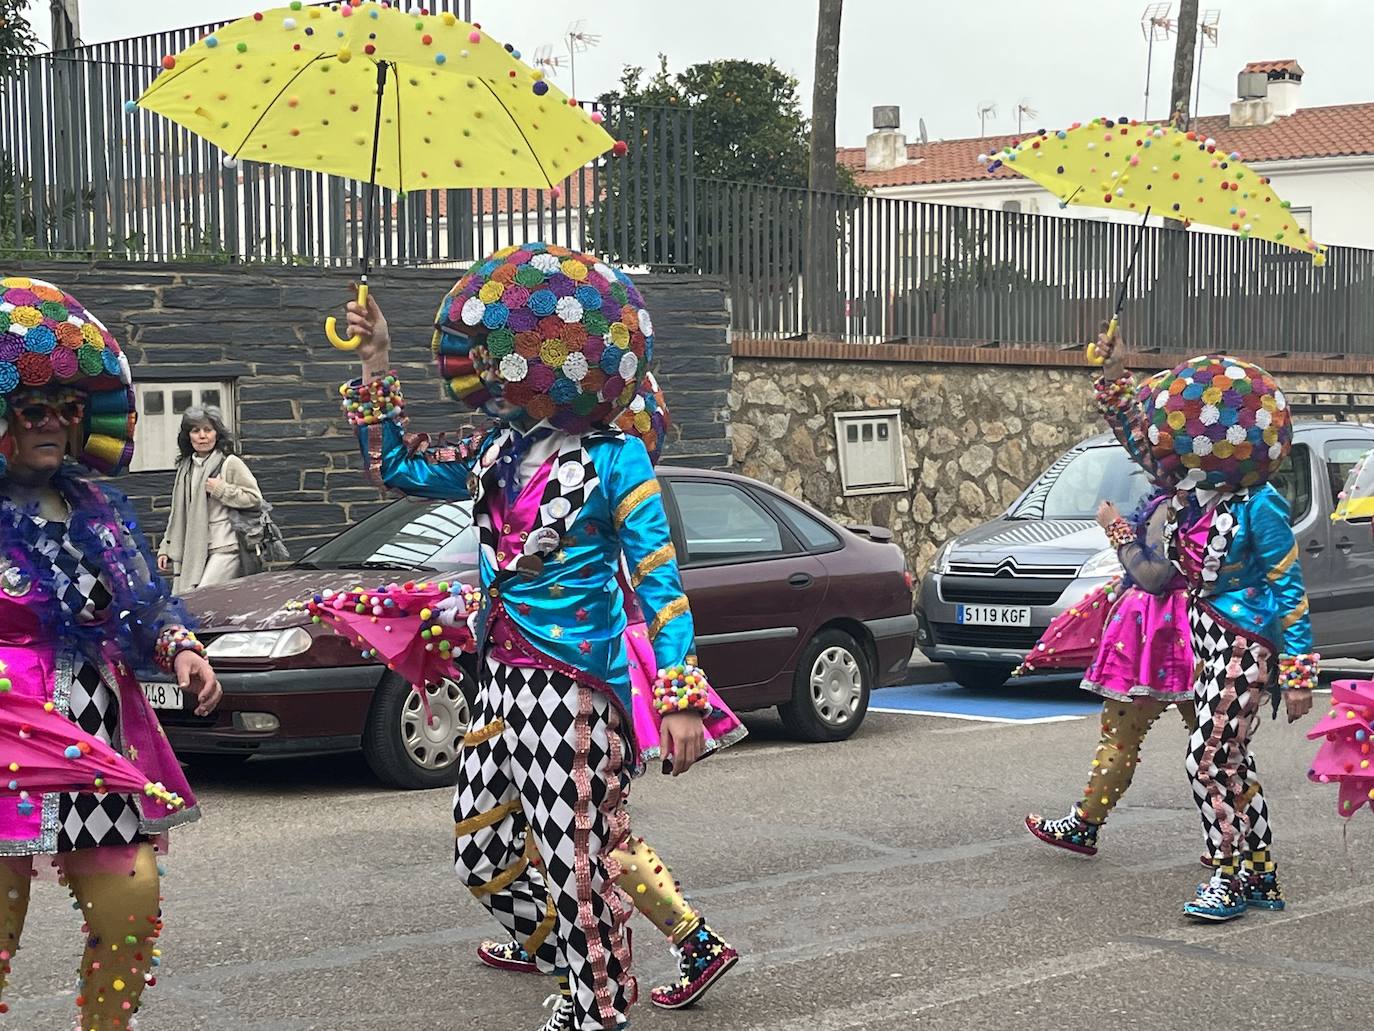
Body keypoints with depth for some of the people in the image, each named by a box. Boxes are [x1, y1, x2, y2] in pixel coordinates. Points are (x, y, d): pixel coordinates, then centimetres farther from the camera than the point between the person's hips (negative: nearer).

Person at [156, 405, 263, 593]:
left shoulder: (230, 463, -2)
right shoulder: (185, 468, 16)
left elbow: (255, 498, -3)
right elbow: (177, 513, 21)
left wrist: (221, 490, -11)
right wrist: (165, 549, 18)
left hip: (224, 549, -6)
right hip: (192, 552, 6)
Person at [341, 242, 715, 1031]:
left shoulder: (615, 463, -11)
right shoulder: (501, 452, 8)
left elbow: (662, 587, -11)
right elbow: (400, 470, 20)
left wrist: (681, 699, -18)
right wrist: (377, 369, 12)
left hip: (575, 691, -8)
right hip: (505, 679, 8)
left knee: (574, 864, -3)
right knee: (484, 856, 12)